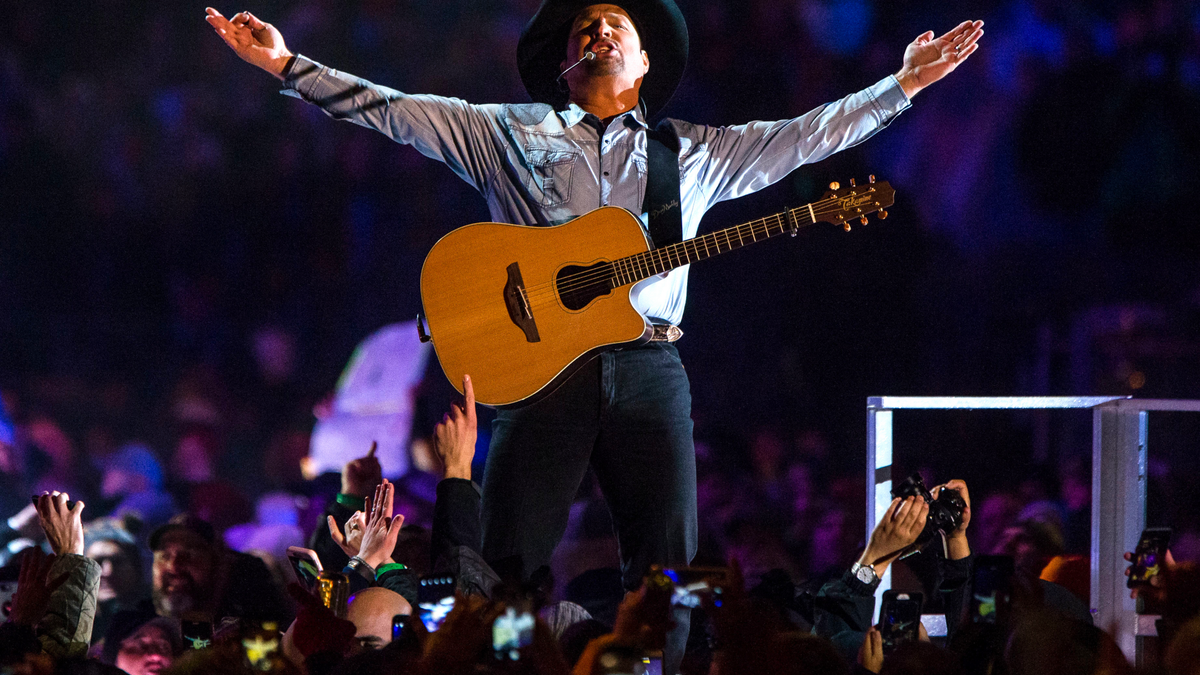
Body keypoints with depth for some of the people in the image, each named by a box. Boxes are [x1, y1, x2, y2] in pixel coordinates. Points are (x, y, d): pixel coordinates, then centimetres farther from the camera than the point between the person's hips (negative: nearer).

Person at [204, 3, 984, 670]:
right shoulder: (508, 134, 15)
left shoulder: (692, 151, 20)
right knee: (510, 566, -9)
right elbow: (389, 108, 10)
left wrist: (905, 83, 14)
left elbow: (805, 135, 20)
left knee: (667, 567, -4)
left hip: (649, 367, 2)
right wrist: (288, 65, 0)